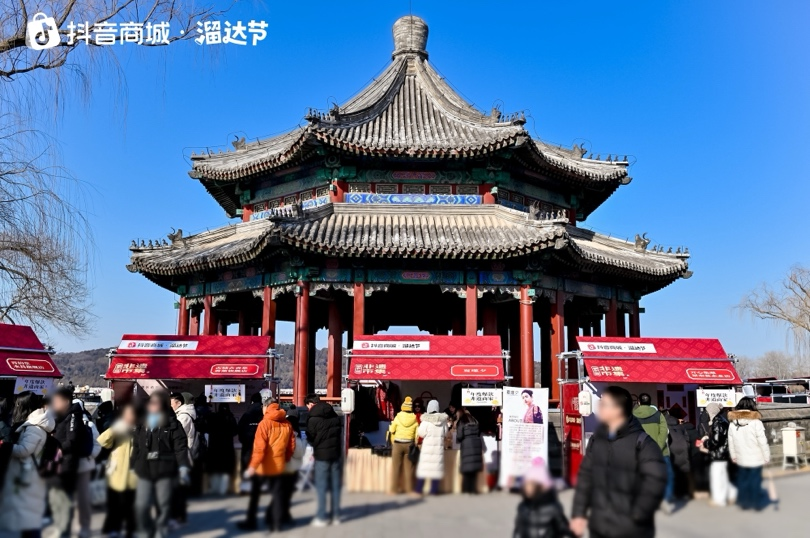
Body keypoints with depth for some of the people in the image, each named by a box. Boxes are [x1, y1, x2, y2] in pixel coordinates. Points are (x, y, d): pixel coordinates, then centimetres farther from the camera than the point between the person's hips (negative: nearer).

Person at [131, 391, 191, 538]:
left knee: (163, 506, 4)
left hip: (165, 471, -3)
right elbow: (136, 448, 16)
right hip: (145, 472, 4)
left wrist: (183, 467, -21)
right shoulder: (142, 425, 12)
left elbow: (181, 447, -11)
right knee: (141, 506, -3)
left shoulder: (173, 425, -4)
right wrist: (133, 467, 14)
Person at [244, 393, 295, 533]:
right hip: (278, 465, 4)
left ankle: (251, 520, 19)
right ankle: (276, 524, 10)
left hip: (264, 466, -4)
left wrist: (253, 466, -23)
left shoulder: (265, 423, -12)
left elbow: (259, 447, -20)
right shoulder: (287, 424, 2)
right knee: (277, 494, 11)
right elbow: (291, 446, 7)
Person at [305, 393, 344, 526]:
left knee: (321, 487, 2)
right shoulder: (335, 416, 7)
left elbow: (311, 438, -4)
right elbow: (340, 434, 12)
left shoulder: (313, 419, -10)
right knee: (335, 486, 10)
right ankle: (335, 515, 15)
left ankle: (322, 517, 4)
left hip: (322, 455, -5)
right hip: (336, 453, 5)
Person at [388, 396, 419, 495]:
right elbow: (416, 435, 1)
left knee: (396, 467, 4)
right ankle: (409, 489, 10)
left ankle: (394, 489, 6)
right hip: (409, 445, 2)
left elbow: (392, 431, 1)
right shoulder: (415, 419, -1)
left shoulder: (397, 417, -5)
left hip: (397, 444, -1)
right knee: (408, 467, 7)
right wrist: (414, 446, 13)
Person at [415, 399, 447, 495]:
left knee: (424, 465, 3)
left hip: (427, 445, -2)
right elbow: (445, 433, 6)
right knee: (436, 465, 4)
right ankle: (434, 490, 4)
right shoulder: (443, 419, 0)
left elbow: (421, 433, -9)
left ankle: (419, 489, 6)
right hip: (439, 446, 2)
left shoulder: (426, 420, -10)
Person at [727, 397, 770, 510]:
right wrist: (767, 457, -2)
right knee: (755, 481, 9)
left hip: (740, 459, 3)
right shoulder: (756, 422, -17)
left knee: (742, 481, 14)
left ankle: (744, 503, 22)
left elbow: (730, 442, 4)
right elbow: (763, 442, -14)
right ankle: (757, 503, 20)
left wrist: (733, 456, 15)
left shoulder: (732, 422, -3)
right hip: (756, 459, -3)